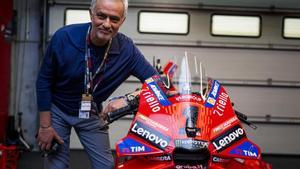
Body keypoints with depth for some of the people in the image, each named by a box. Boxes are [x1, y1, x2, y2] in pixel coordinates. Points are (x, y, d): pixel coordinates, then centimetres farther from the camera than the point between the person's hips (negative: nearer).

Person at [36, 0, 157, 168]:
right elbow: (44, 81, -13)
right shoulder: (64, 37, -23)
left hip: (91, 114, 2)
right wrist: (45, 125, -12)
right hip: (57, 109, -2)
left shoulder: (126, 49, -19)